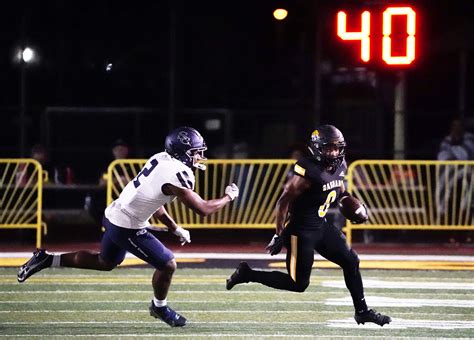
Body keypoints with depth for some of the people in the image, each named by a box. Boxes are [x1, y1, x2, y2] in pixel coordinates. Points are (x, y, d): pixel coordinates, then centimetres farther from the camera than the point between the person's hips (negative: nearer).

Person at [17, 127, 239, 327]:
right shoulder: (177, 175, -23)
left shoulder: (162, 159, 4)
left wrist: (175, 229, 20)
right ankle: (159, 307, 26)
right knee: (167, 265, 1)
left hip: (115, 214, 9)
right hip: (127, 227, -9)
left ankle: (46, 260, 29)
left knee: (105, 262, 29)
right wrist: (229, 197, -3)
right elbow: (203, 209, -19)